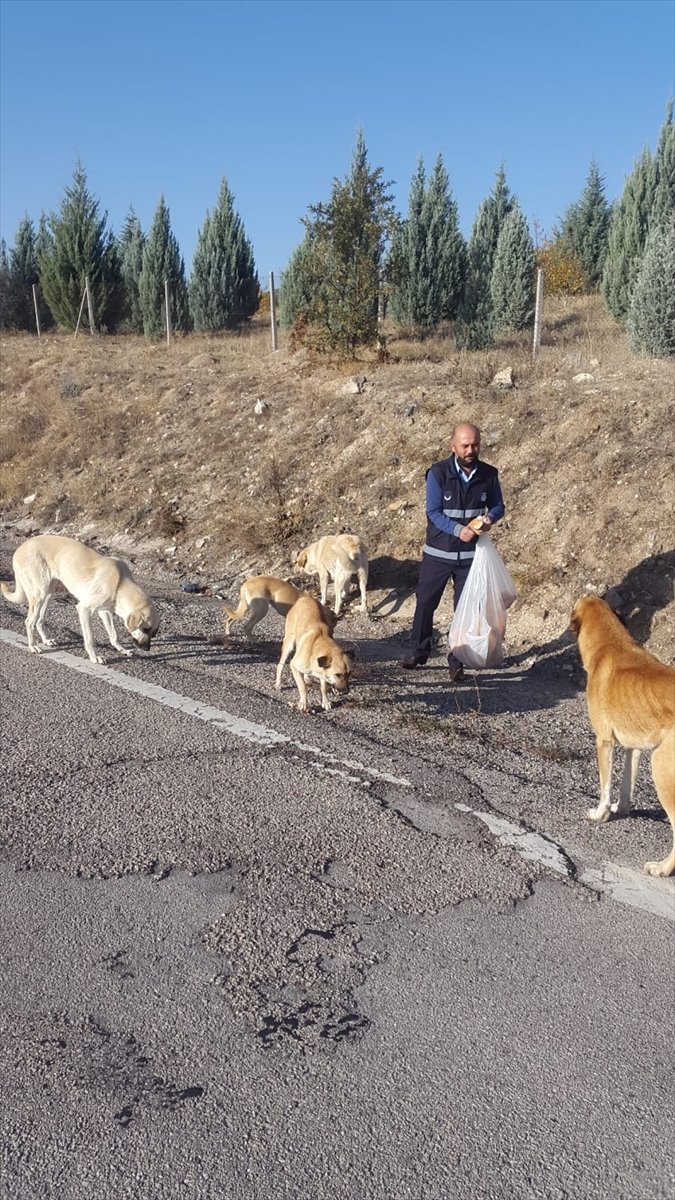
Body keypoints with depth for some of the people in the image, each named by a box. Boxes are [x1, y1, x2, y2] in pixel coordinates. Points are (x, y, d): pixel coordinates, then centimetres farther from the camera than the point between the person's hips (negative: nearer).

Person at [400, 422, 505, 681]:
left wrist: (490, 518, -16)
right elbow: (433, 512, -13)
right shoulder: (438, 474, -12)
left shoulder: (489, 474, -4)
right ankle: (419, 652, 27)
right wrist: (458, 530, -28)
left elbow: (498, 505, 7)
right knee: (425, 603, 9)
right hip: (438, 553, -1)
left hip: (471, 555, 1)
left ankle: (456, 662, 19)